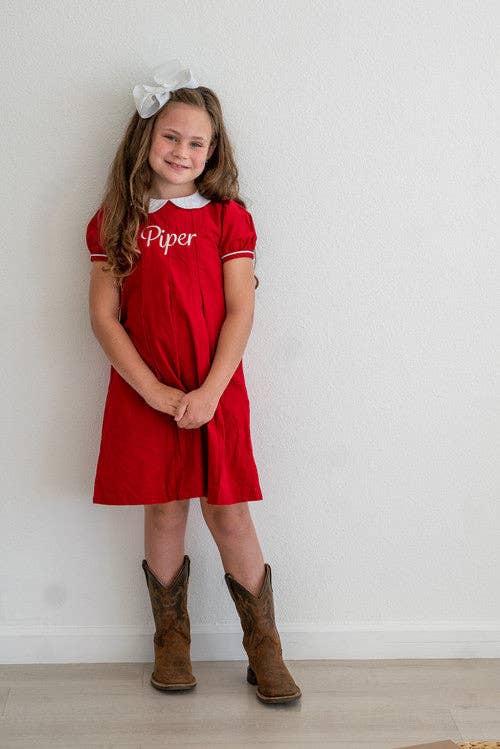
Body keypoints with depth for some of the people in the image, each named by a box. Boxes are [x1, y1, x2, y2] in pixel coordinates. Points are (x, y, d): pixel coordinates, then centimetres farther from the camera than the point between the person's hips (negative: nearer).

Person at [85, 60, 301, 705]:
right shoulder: (117, 218, 4)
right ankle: (171, 641, 27)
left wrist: (210, 391, -14)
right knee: (164, 512, 8)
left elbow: (240, 312, -3)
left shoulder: (227, 216, 3)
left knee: (228, 515, 2)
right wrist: (154, 391, -11)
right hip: (144, 394, 1)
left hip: (215, 394, -1)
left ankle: (265, 652, 16)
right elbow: (103, 315, -1)